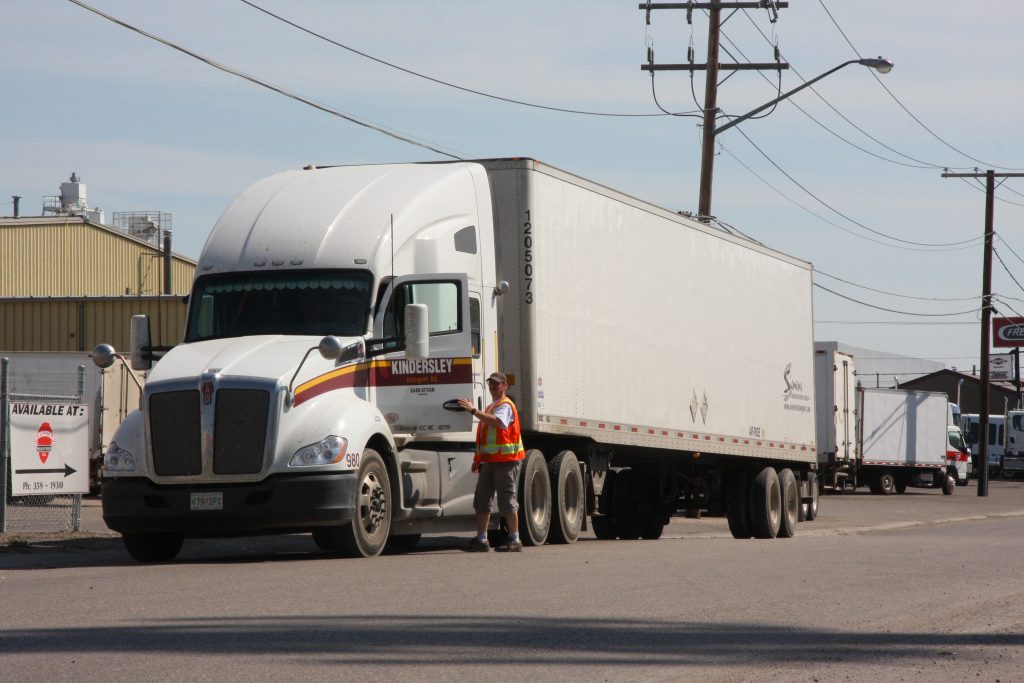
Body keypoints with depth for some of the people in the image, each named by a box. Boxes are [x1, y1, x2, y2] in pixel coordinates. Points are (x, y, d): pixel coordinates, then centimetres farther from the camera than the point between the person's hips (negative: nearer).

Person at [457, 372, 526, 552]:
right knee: (482, 499, 7)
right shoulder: (491, 407, 23)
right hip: (489, 460, 9)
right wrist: (478, 459, 20)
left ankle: (514, 540, -5)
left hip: (506, 459, -9)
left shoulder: (506, 406, -7)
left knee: (507, 499, -8)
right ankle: (481, 540, 11)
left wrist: (473, 410, -31)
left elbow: (496, 422, -28)